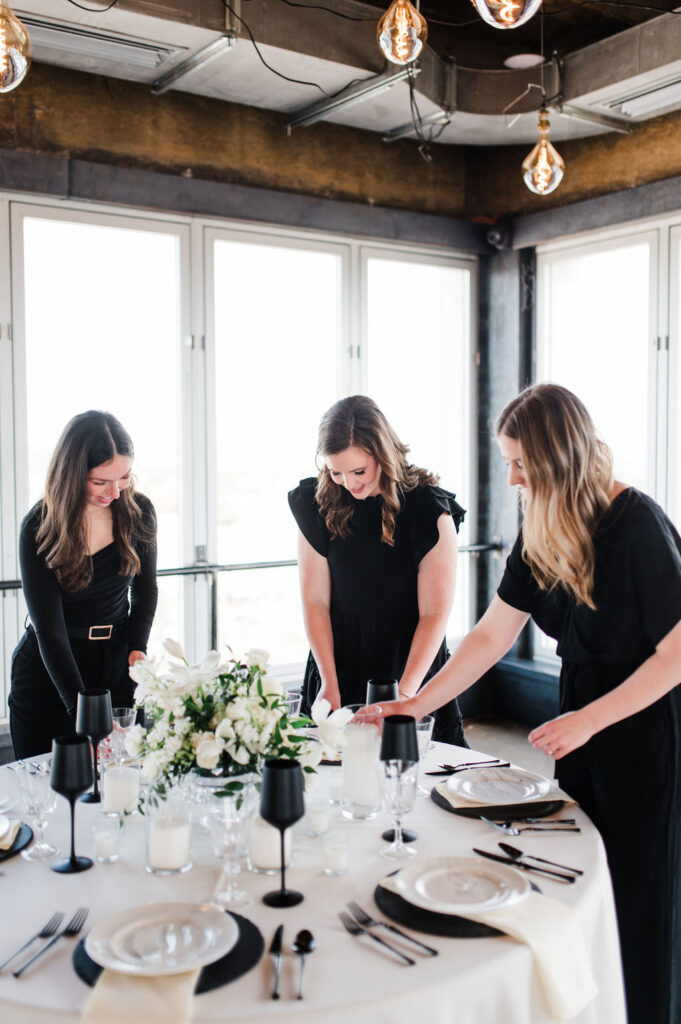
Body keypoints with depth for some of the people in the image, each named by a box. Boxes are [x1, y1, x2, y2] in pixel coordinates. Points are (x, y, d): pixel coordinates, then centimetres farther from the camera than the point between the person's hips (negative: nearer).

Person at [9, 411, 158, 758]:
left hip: (117, 665, 3)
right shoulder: (40, 528, -16)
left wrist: (137, 648, -7)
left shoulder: (138, 511, -5)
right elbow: (48, 628, -20)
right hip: (48, 676, -3)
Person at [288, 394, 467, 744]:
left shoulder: (429, 508, -13)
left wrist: (404, 693, -19)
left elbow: (434, 614, -12)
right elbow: (314, 601, -3)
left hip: (411, 669, -2)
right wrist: (329, 684, -10)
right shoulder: (317, 504, -4)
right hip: (338, 672, 2)